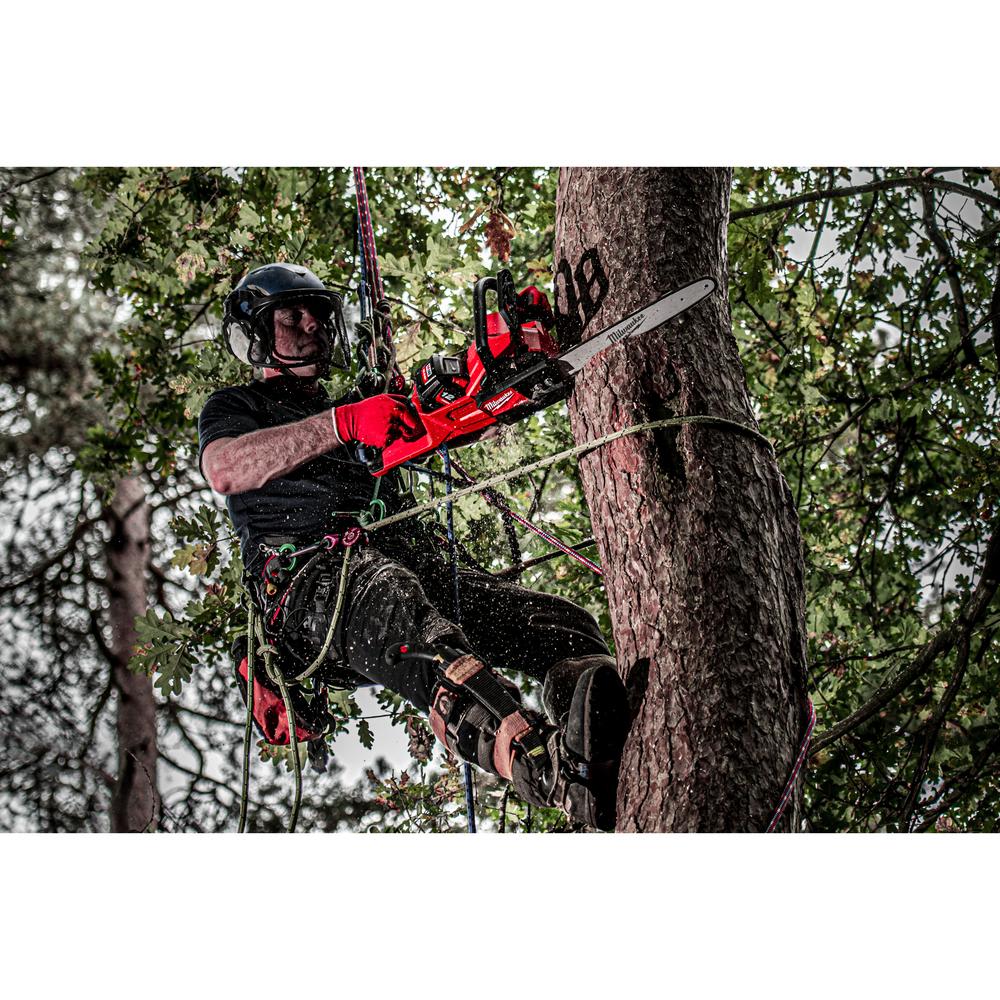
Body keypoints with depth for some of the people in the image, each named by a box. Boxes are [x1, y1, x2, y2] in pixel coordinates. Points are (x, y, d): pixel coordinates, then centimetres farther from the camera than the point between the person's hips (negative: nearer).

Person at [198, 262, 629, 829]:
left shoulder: (366, 402, 37)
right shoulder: (237, 408, 20)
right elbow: (226, 470, -6)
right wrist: (344, 424, -16)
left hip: (416, 566, 7)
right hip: (312, 579, -7)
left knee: (563, 625, -16)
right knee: (401, 615, -41)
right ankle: (549, 770, -66)